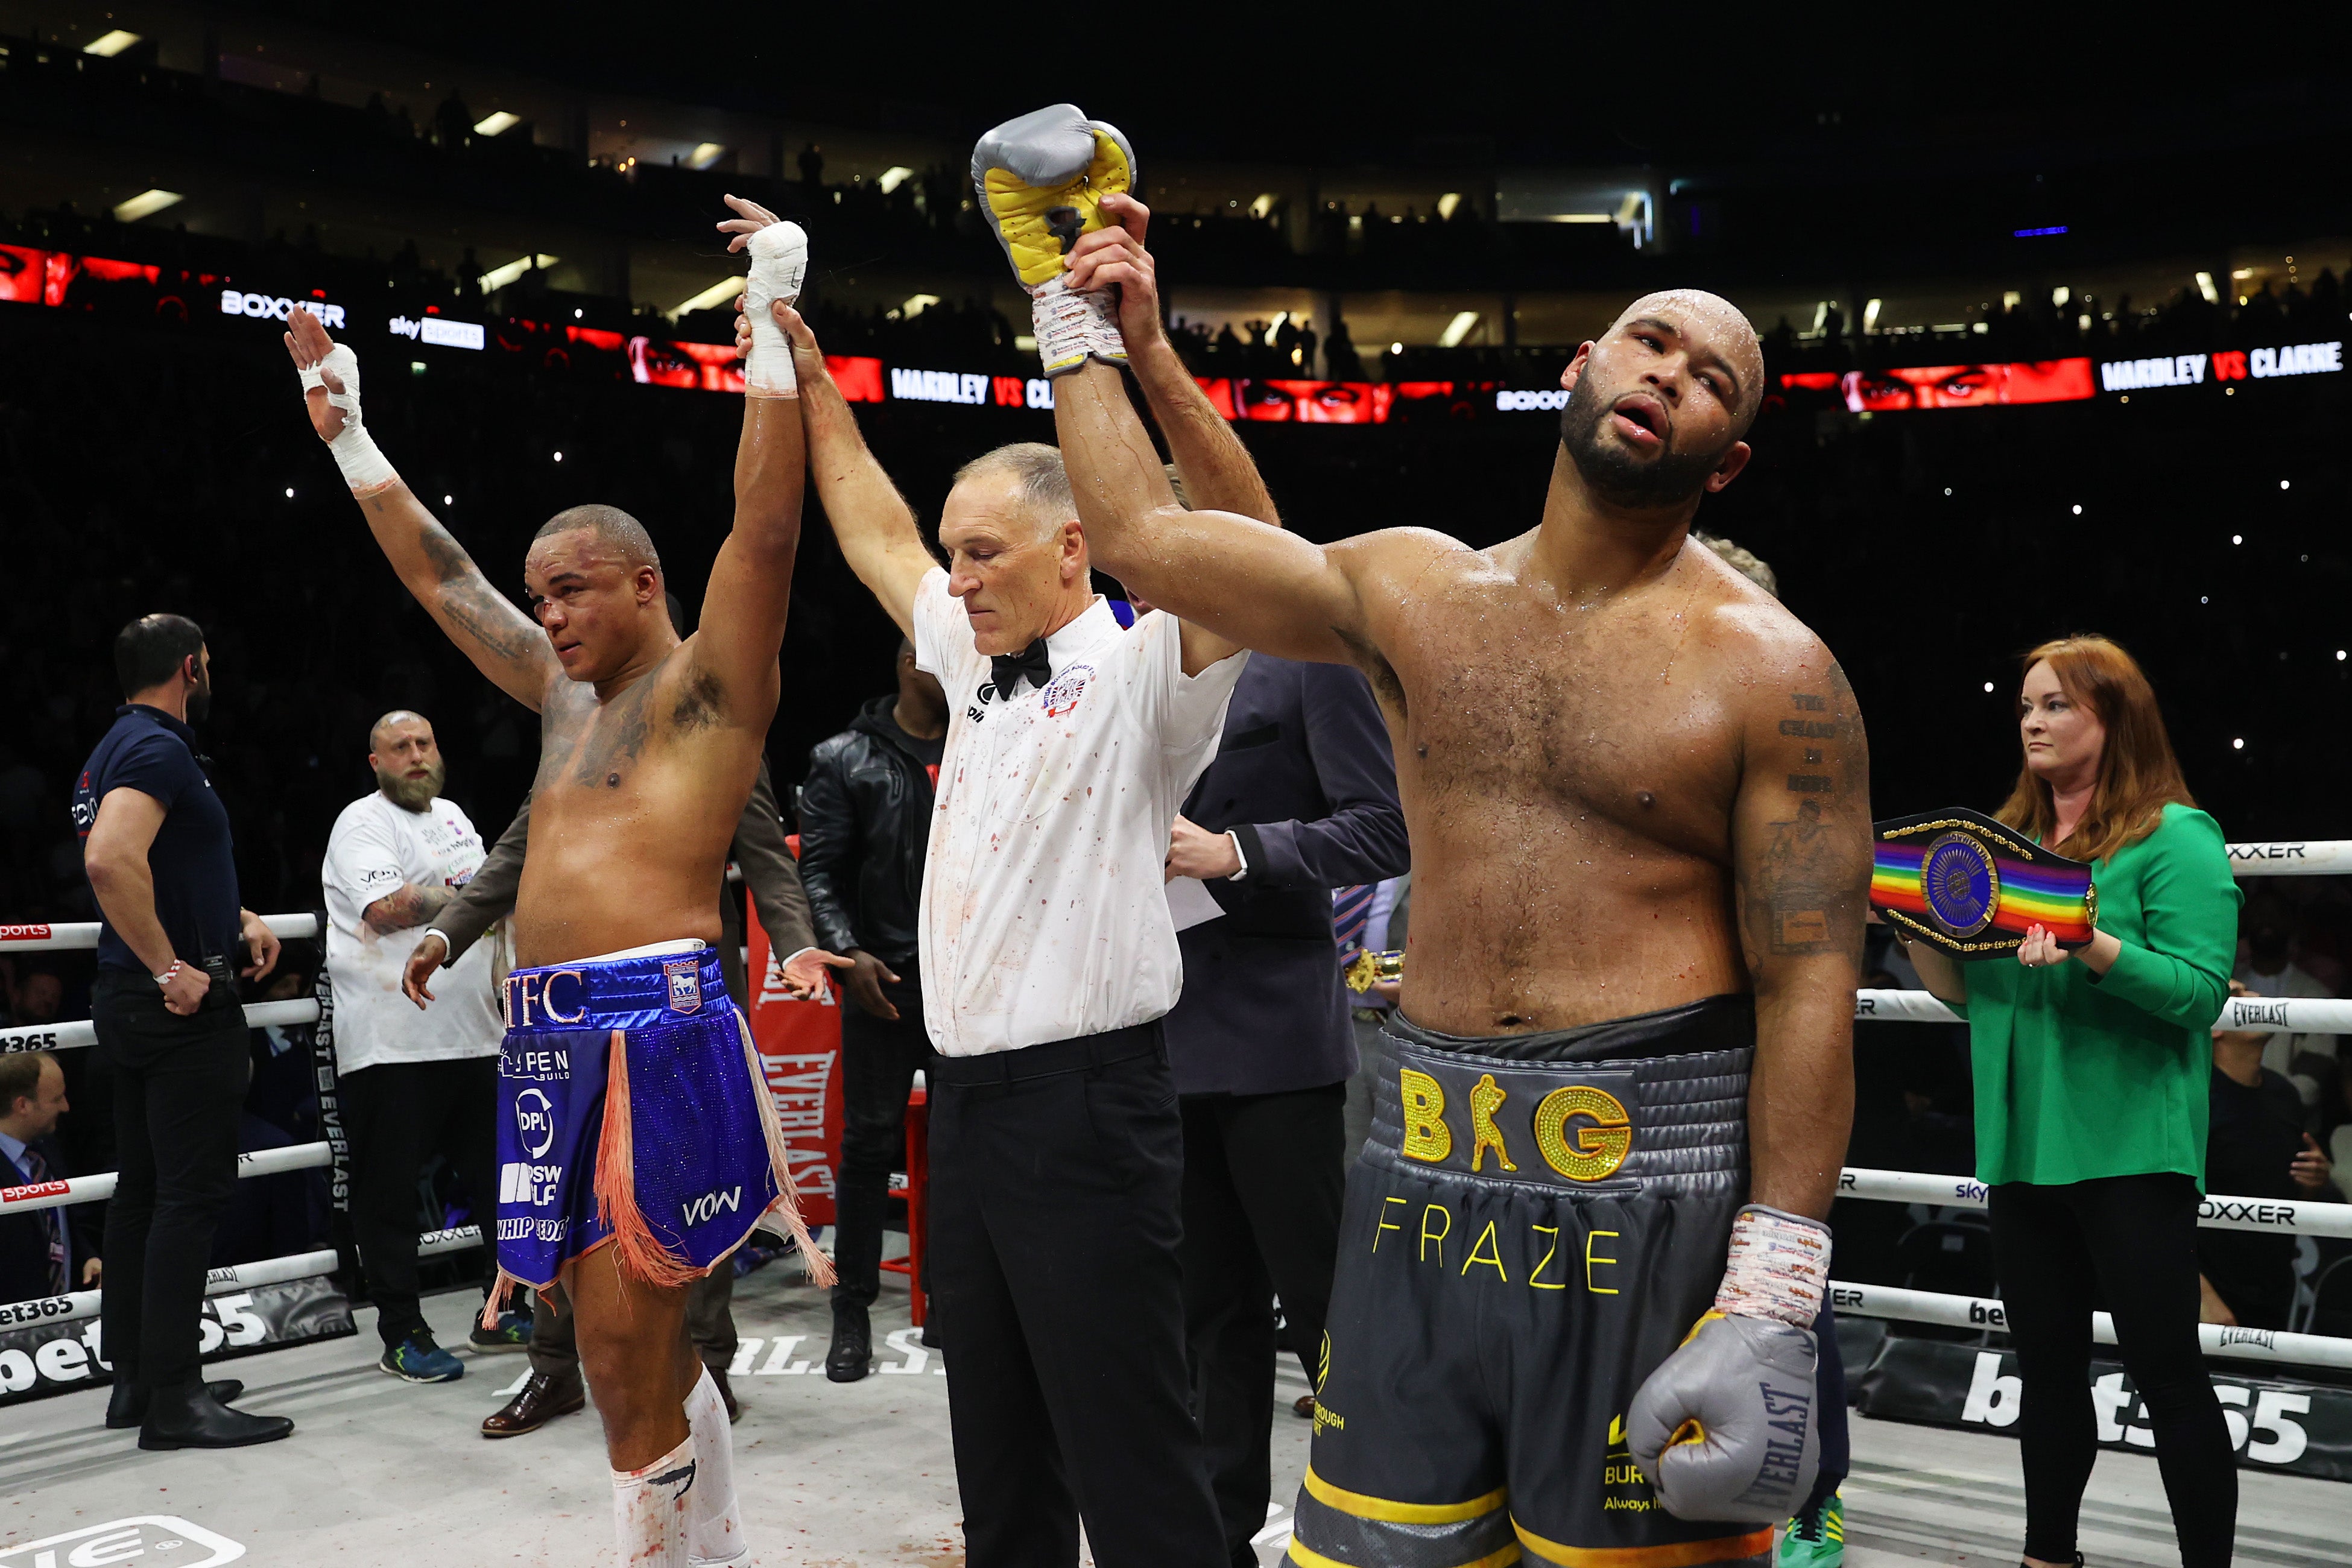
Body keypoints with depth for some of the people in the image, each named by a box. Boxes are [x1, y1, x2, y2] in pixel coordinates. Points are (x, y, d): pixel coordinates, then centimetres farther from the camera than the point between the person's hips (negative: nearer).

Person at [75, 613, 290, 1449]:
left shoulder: (120, 746, 18)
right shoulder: (157, 747, -14)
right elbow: (111, 860, -31)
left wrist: (237, 918, 16)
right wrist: (170, 967, -25)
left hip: (133, 1003, 11)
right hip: (182, 1006, -10)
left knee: (142, 1190, 14)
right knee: (192, 1193, -7)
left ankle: (133, 1379, 22)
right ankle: (174, 1397, -4)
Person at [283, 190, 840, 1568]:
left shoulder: (711, 679, 0)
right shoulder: (564, 692, 20)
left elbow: (766, 525, -13)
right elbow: (442, 577, 27)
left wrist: (774, 325, -14)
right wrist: (349, 433, 27)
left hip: (656, 1019, -8)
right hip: (550, 1026, 8)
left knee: (629, 1354, -7)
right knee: (642, 1345, 13)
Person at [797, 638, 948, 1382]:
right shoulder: (845, 760, 3)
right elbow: (819, 872, -2)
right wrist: (849, 954, -16)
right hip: (885, 983, -3)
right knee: (869, 1143, 2)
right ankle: (853, 1312, 13)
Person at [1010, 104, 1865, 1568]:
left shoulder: (1771, 669, -5)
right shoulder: (1414, 593, 9)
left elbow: (1810, 982, -9)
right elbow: (1145, 533, 14)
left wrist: (1775, 1298, -15)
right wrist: (1087, 330, 20)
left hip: (1654, 1190, -4)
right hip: (1428, 1170, 4)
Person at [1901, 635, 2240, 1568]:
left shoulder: (2175, 837, -5)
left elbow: (2201, 991, -14)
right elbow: (1965, 993, 16)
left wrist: (2094, 949, -29)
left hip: (2128, 1149, -6)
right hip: (2021, 1147, 7)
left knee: (2165, 1367, 0)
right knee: (2047, 1362, 15)